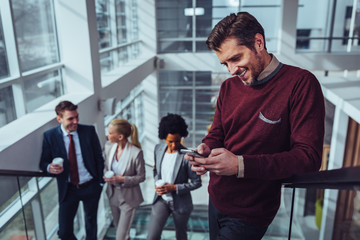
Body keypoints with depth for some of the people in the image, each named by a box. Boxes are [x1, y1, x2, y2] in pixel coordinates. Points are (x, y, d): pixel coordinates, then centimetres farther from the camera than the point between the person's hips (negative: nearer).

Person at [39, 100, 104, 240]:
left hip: (91, 187, 1)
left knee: (91, 224, 20)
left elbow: (99, 157, -1)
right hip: (68, 190, 0)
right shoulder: (50, 136, -9)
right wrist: (49, 168, -24)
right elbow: (43, 162, -1)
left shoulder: (89, 131, -9)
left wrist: (100, 181, -3)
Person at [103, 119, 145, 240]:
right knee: (117, 225, 27)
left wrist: (122, 179, -25)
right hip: (113, 194, 6)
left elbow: (141, 177, -15)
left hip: (128, 198, -6)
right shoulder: (108, 146, -9)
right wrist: (107, 176, -8)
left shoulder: (136, 153, -26)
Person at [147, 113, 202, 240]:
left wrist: (174, 188, -21)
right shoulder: (158, 149, -4)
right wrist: (157, 184, -7)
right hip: (161, 200, 3)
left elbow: (196, 182, -13)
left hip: (180, 203, -3)